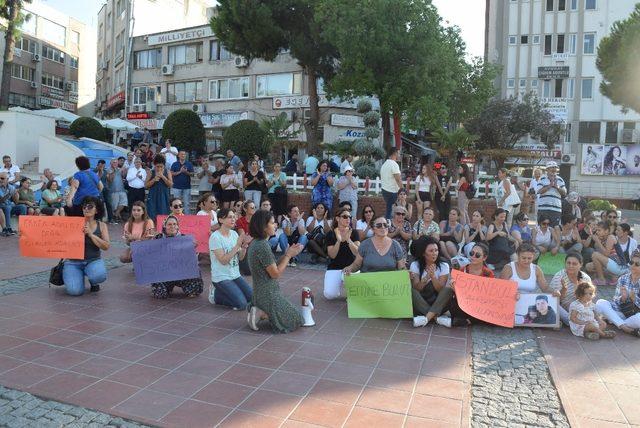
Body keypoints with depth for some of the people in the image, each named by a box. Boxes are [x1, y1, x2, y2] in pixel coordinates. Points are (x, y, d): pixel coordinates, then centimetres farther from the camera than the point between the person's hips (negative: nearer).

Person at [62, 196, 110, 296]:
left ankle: (93, 282, 5)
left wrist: (91, 234, -16)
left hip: (93, 260, 1)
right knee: (75, 291, -23)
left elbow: (106, 246, -7)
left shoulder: (101, 226, 3)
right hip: (73, 261, 0)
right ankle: (79, 275, 15)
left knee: (100, 275, -35)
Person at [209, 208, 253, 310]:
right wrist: (238, 244, -24)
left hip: (235, 275, 7)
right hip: (221, 277, -7)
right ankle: (215, 295, 7)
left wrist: (245, 245, -13)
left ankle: (221, 292, 17)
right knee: (241, 304, -17)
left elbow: (240, 257, 6)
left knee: (251, 297, -1)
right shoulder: (215, 237, -16)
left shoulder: (234, 233, 4)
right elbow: (223, 260, -22)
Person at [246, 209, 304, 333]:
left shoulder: (256, 243, 7)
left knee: (294, 313, 24)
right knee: (296, 320, 5)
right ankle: (263, 314, -4)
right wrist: (288, 255, -9)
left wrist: (288, 254, 1)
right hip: (269, 295, -9)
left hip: (260, 293, 9)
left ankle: (260, 311, 9)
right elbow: (275, 274, -18)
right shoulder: (263, 245, -23)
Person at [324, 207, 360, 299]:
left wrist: (348, 240, -29)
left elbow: (357, 253, -14)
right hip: (335, 268, 0)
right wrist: (338, 241, -28)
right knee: (330, 295, -20)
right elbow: (332, 255, -13)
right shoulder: (331, 234, -4)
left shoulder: (354, 233, -2)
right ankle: (338, 285, 15)